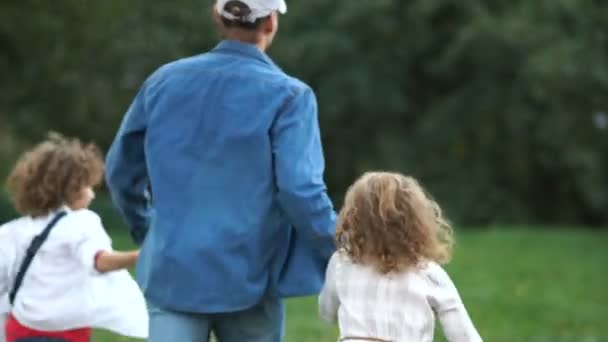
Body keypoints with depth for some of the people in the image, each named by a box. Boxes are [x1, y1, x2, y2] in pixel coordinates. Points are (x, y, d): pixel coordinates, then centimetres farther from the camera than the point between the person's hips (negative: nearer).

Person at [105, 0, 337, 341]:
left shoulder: (165, 80, 5)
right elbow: (300, 190, -17)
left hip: (173, 273, 3)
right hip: (247, 280, -2)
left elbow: (121, 170, 13)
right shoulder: (288, 96, -8)